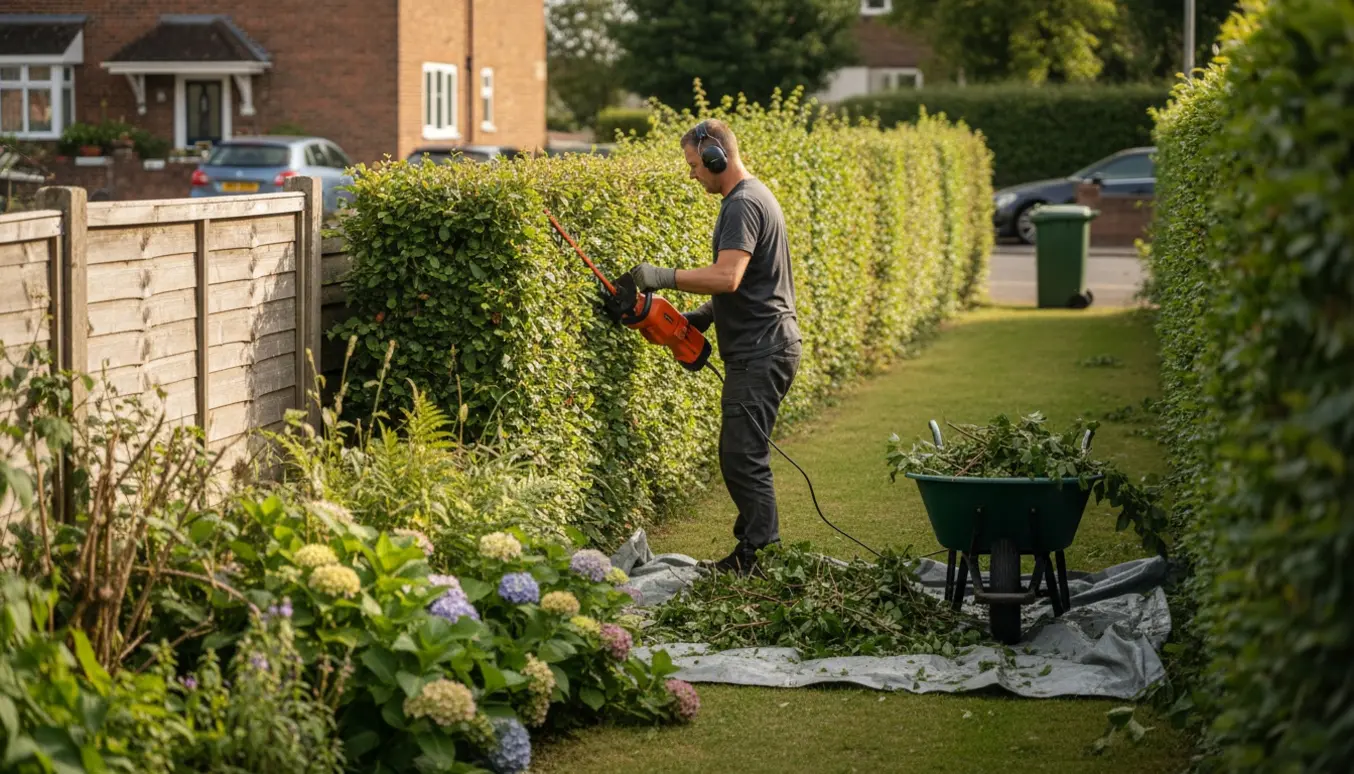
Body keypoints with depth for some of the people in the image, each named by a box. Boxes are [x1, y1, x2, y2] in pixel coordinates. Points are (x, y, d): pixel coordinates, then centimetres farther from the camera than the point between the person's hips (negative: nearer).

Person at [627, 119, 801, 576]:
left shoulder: (744, 204, -16)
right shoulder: (752, 197, 19)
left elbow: (727, 277, -28)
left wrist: (664, 277, -22)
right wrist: (704, 316, 16)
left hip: (761, 350, -11)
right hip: (762, 347, 11)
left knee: (743, 456, -10)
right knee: (739, 455, 13)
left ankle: (761, 556, -8)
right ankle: (750, 547, 18)